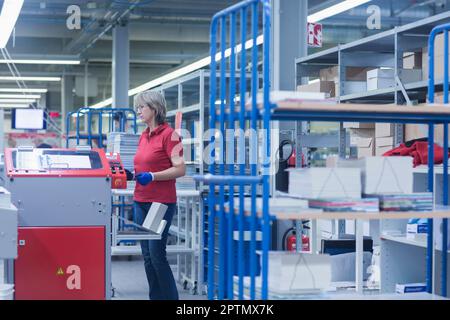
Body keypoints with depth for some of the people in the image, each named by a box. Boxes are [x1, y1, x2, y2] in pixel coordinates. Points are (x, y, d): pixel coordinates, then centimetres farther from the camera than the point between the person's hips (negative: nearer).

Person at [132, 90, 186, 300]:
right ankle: (155, 297, 16)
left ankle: (170, 297, 2)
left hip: (161, 201, -8)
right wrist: (132, 172, 6)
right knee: (147, 255, 9)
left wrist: (152, 176, -22)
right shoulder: (144, 136, 14)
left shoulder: (168, 134, -10)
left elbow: (180, 169, -15)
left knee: (157, 255, -8)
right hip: (141, 201, 8)